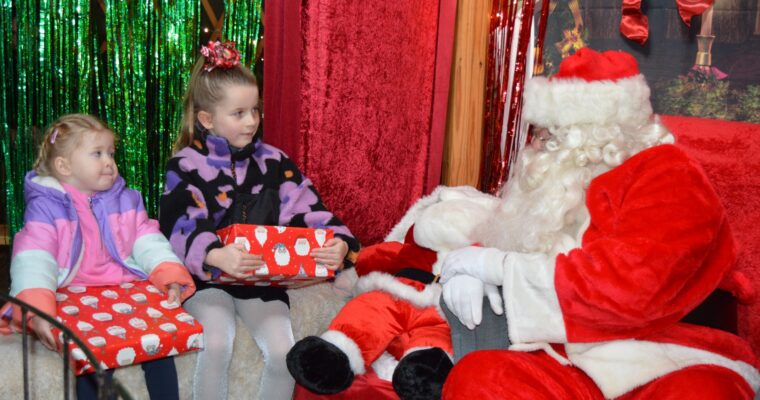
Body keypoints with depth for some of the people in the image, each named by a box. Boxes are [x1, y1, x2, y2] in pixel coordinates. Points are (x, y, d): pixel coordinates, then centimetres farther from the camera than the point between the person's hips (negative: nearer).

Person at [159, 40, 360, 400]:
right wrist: (216, 256, -38)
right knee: (217, 345, -27)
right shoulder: (185, 166, -4)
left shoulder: (273, 162, 4)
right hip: (207, 278, -2)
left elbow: (309, 213, -4)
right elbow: (181, 230, -17)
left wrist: (339, 244, -25)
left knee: (284, 352, -17)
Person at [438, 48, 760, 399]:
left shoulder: (668, 178, -8)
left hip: (674, 370, -4)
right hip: (580, 368, 5)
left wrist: (494, 265, -17)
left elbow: (626, 287, -22)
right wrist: (469, 265, -5)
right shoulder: (565, 182, 13)